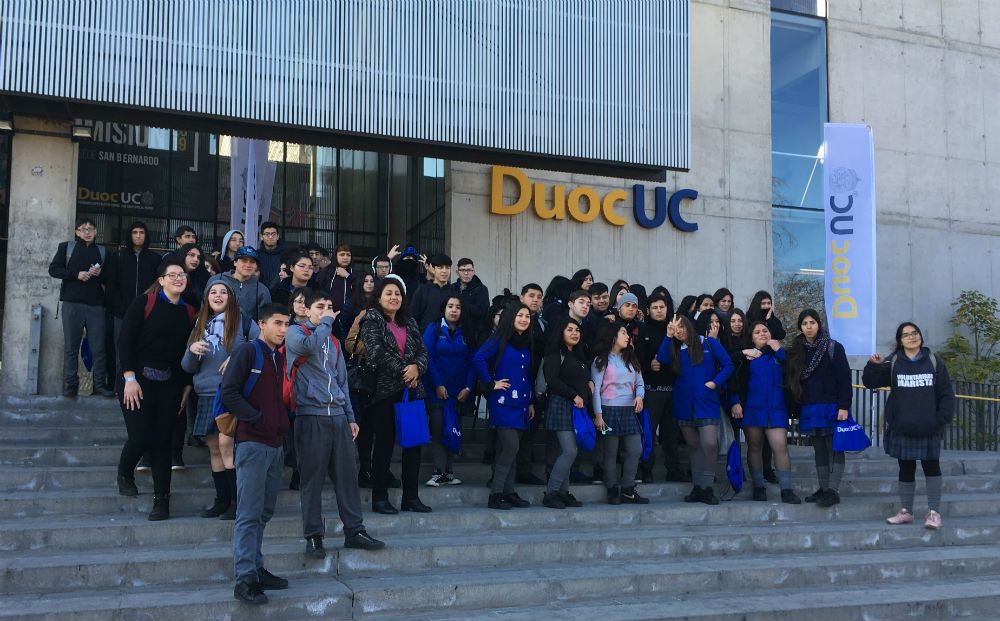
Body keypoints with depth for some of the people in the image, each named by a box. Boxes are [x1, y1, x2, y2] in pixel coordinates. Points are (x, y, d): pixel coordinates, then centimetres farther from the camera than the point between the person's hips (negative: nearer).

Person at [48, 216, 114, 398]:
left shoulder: (102, 251, 13)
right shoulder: (66, 247, 9)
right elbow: (53, 269, 2)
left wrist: (100, 274, -7)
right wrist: (76, 274, -10)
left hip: (96, 305, 1)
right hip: (72, 304, -1)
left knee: (99, 347, -2)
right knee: (71, 347, 1)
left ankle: (100, 384, 3)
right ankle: (70, 386, 7)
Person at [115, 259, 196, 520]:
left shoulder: (189, 312, 8)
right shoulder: (143, 303, -4)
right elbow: (125, 341, -8)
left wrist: (186, 387, 5)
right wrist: (130, 379, -14)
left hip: (170, 384, 3)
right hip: (139, 380, -3)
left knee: (163, 441, 2)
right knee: (141, 436, -7)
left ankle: (162, 500, 8)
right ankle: (125, 473, 26)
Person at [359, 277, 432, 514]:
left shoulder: (409, 323, 16)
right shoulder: (372, 322, -1)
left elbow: (422, 351, 10)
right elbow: (376, 353, -14)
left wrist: (417, 367, -11)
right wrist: (403, 371, -14)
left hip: (412, 390, 5)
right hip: (384, 391, -5)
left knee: (413, 443, 5)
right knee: (384, 444, -1)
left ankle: (411, 497, 14)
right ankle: (379, 498, 8)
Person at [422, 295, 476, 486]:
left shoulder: (465, 334, 9)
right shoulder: (433, 329, 0)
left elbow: (471, 362, 4)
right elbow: (428, 358, -7)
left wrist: (468, 387, -6)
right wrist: (437, 385, -13)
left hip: (458, 392, 3)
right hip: (437, 390, -3)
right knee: (438, 429, -5)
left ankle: (447, 472, 9)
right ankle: (440, 472, -3)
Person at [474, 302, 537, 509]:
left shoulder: (528, 344, 15)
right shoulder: (500, 340, -6)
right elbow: (478, 359, -20)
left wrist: (531, 402, 17)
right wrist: (491, 383, -16)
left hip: (521, 404, 7)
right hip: (504, 402, -7)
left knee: (511, 449, 9)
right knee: (510, 447, -12)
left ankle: (508, 492, 15)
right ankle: (495, 494, -5)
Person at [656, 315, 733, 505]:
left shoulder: (709, 343, 3)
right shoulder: (675, 349, 13)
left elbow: (728, 365, 2)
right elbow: (662, 359, -7)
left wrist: (715, 382, -11)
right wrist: (669, 336, -9)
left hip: (706, 404, -4)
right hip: (685, 406, 4)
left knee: (709, 443, -17)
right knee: (694, 447, 8)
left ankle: (707, 488, -9)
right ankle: (697, 487, 13)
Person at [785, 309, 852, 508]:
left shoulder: (833, 347, -4)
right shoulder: (797, 351, 10)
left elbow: (844, 378, -9)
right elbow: (792, 380, 12)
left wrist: (844, 407, -16)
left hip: (831, 407, -5)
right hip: (809, 408, 5)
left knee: (835, 449, -4)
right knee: (819, 450, 9)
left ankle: (833, 490, -6)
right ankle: (823, 489, 13)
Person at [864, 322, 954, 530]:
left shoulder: (934, 361, 1)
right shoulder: (892, 362, 1)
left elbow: (946, 393, 2)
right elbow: (870, 383, -1)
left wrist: (942, 419, -6)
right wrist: (873, 366, -19)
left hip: (929, 428, 0)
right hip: (902, 427, 1)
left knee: (931, 466, 4)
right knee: (906, 468, 9)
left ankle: (934, 512, 10)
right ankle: (905, 511, 16)